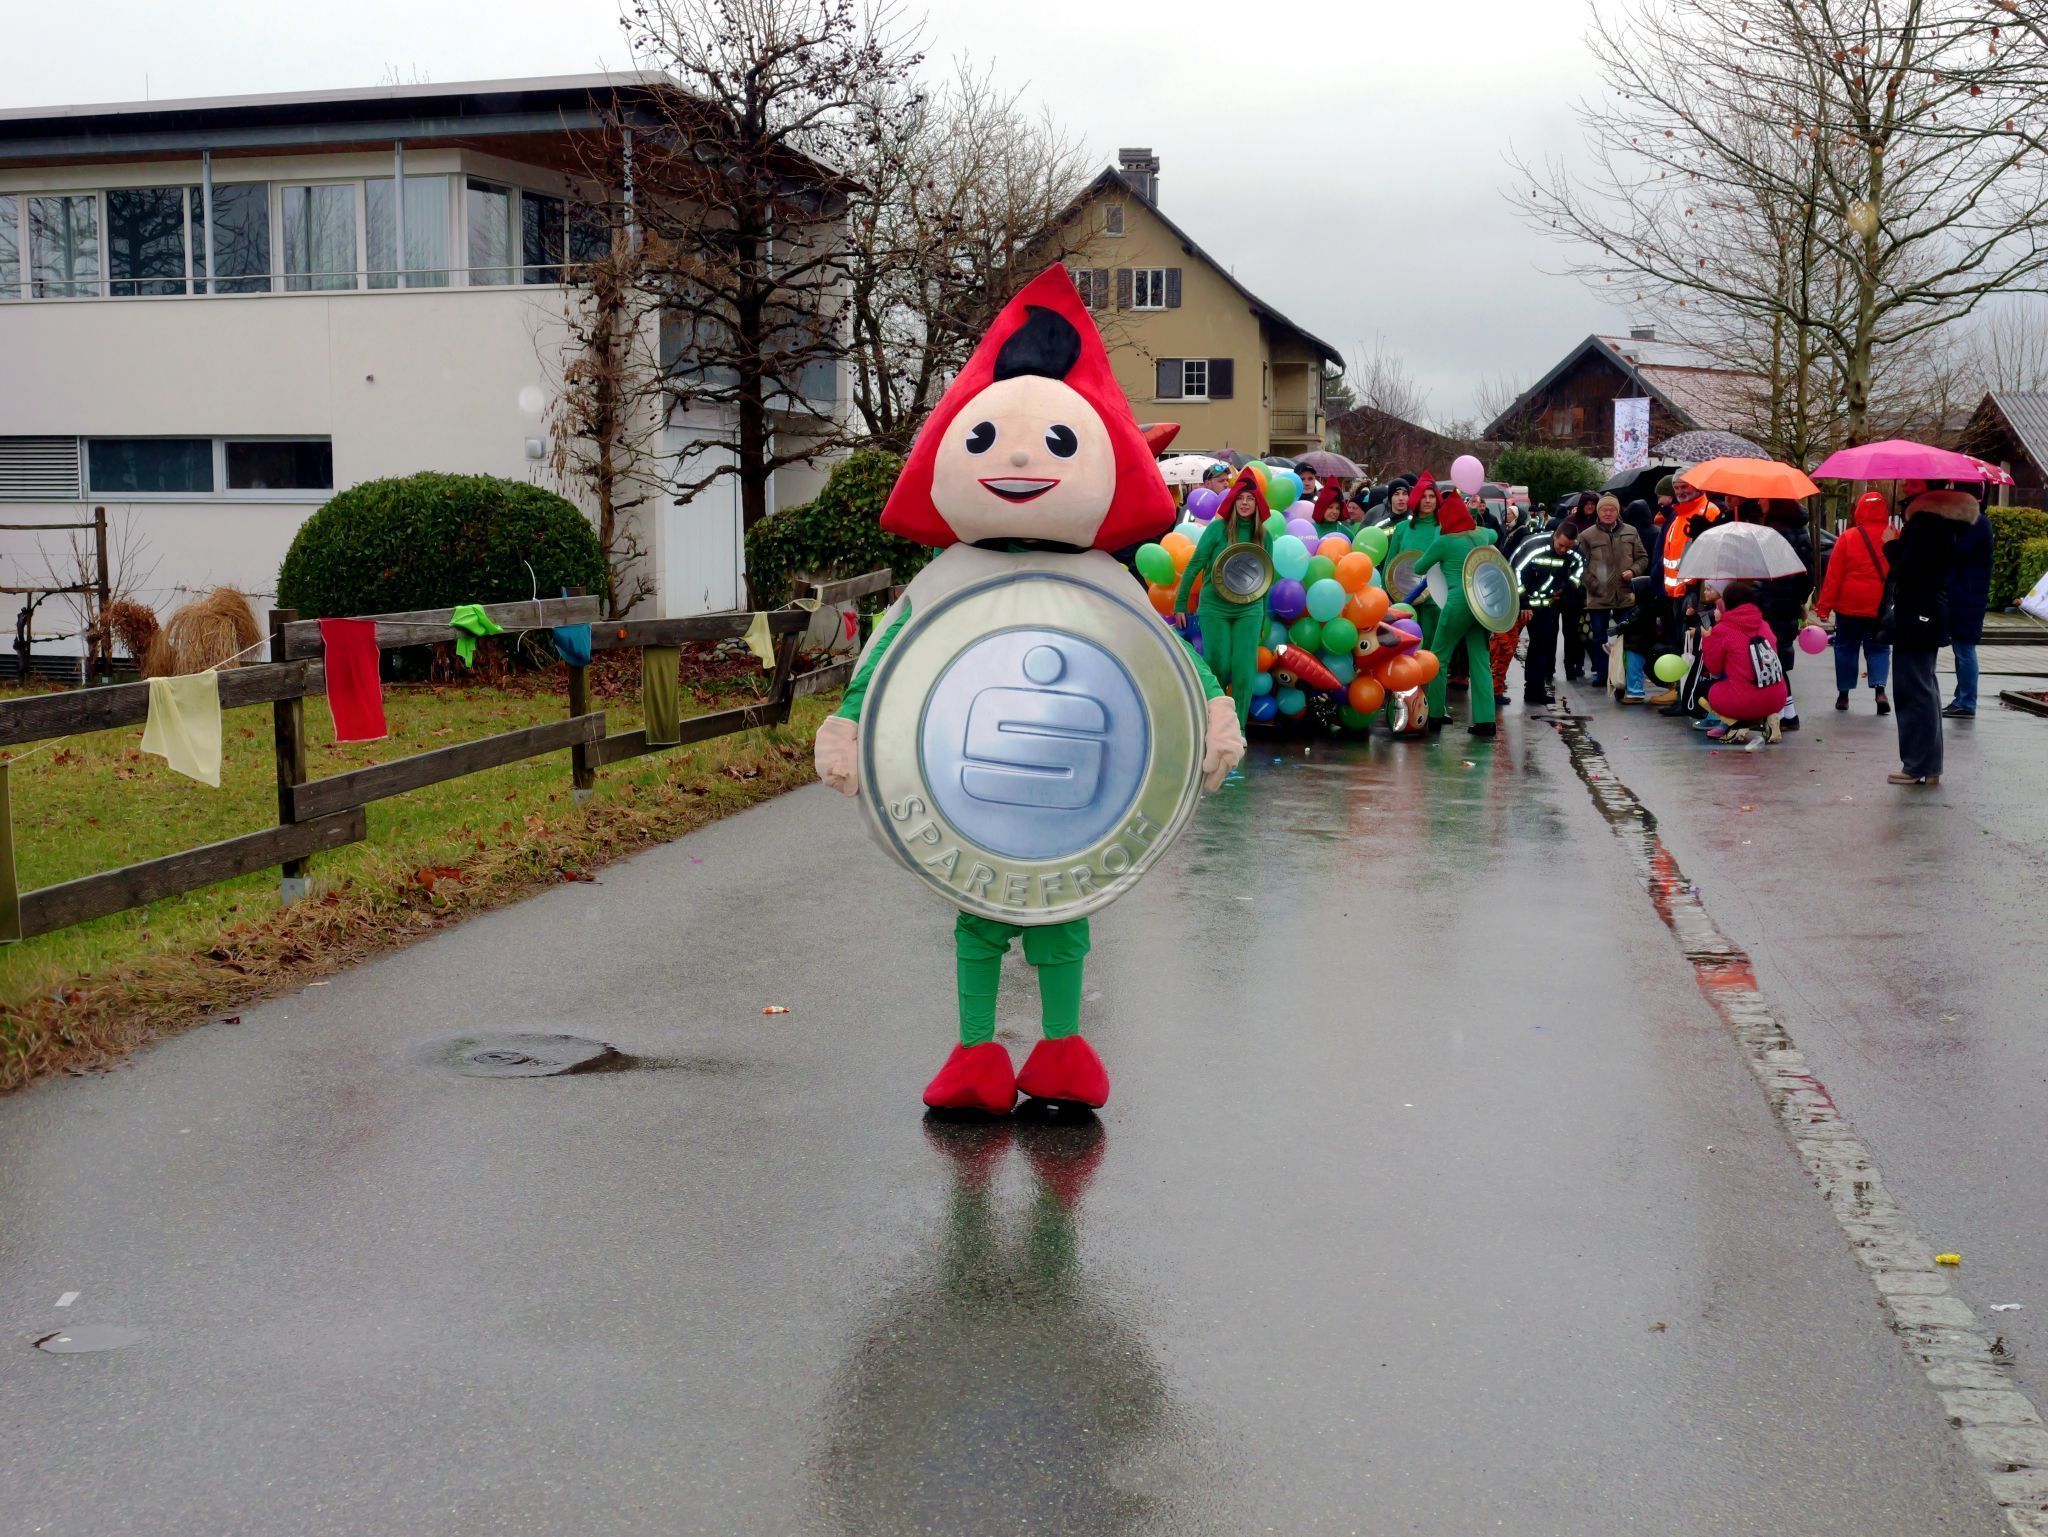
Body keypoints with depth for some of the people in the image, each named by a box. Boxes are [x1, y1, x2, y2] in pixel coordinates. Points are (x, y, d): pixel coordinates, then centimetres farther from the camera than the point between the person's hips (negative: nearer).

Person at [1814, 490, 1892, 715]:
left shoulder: (1848, 538, -8)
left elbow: (1833, 575, -7)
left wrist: (1823, 607, -2)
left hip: (1850, 606, -1)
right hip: (1881, 608, 1)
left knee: (1846, 647, 12)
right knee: (1878, 648, 9)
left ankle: (1843, 694, 15)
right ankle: (1880, 689, -12)